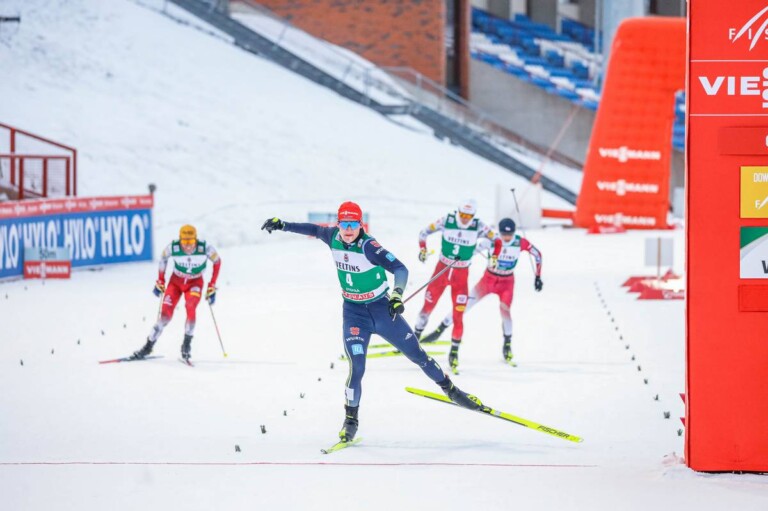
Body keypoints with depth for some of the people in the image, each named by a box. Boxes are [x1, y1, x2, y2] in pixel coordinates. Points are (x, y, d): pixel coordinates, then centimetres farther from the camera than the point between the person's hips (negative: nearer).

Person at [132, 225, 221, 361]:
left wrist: (212, 287, -8)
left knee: (190, 308, -27)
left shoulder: (205, 248, -28)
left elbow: (217, 261, -8)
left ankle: (187, 345, -9)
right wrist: (160, 281, 4)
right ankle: (149, 346, 8)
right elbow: (163, 258, -2)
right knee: (166, 314, -9)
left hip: (195, 282, -1)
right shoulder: (173, 248, -26)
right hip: (176, 281, 1)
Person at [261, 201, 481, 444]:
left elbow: (400, 268, -33)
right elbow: (313, 229, 14)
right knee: (356, 366, -16)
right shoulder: (333, 237, -8)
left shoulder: (369, 246, -24)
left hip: (382, 308, -2)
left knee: (416, 353, 7)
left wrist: (397, 294, -49)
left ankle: (450, 389, 29)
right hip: (354, 312, 2)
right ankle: (351, 419, -2)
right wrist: (282, 224, 15)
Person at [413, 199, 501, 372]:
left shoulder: (478, 226, -12)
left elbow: (497, 240, 1)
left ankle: (454, 352, 7)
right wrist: (422, 249, -12)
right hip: (442, 269, 1)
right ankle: (415, 337, 28)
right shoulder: (447, 221, -12)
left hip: (461, 274, -1)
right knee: (428, 306, 7)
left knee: (458, 317, -5)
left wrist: (494, 257, -13)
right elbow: (424, 232, 1)